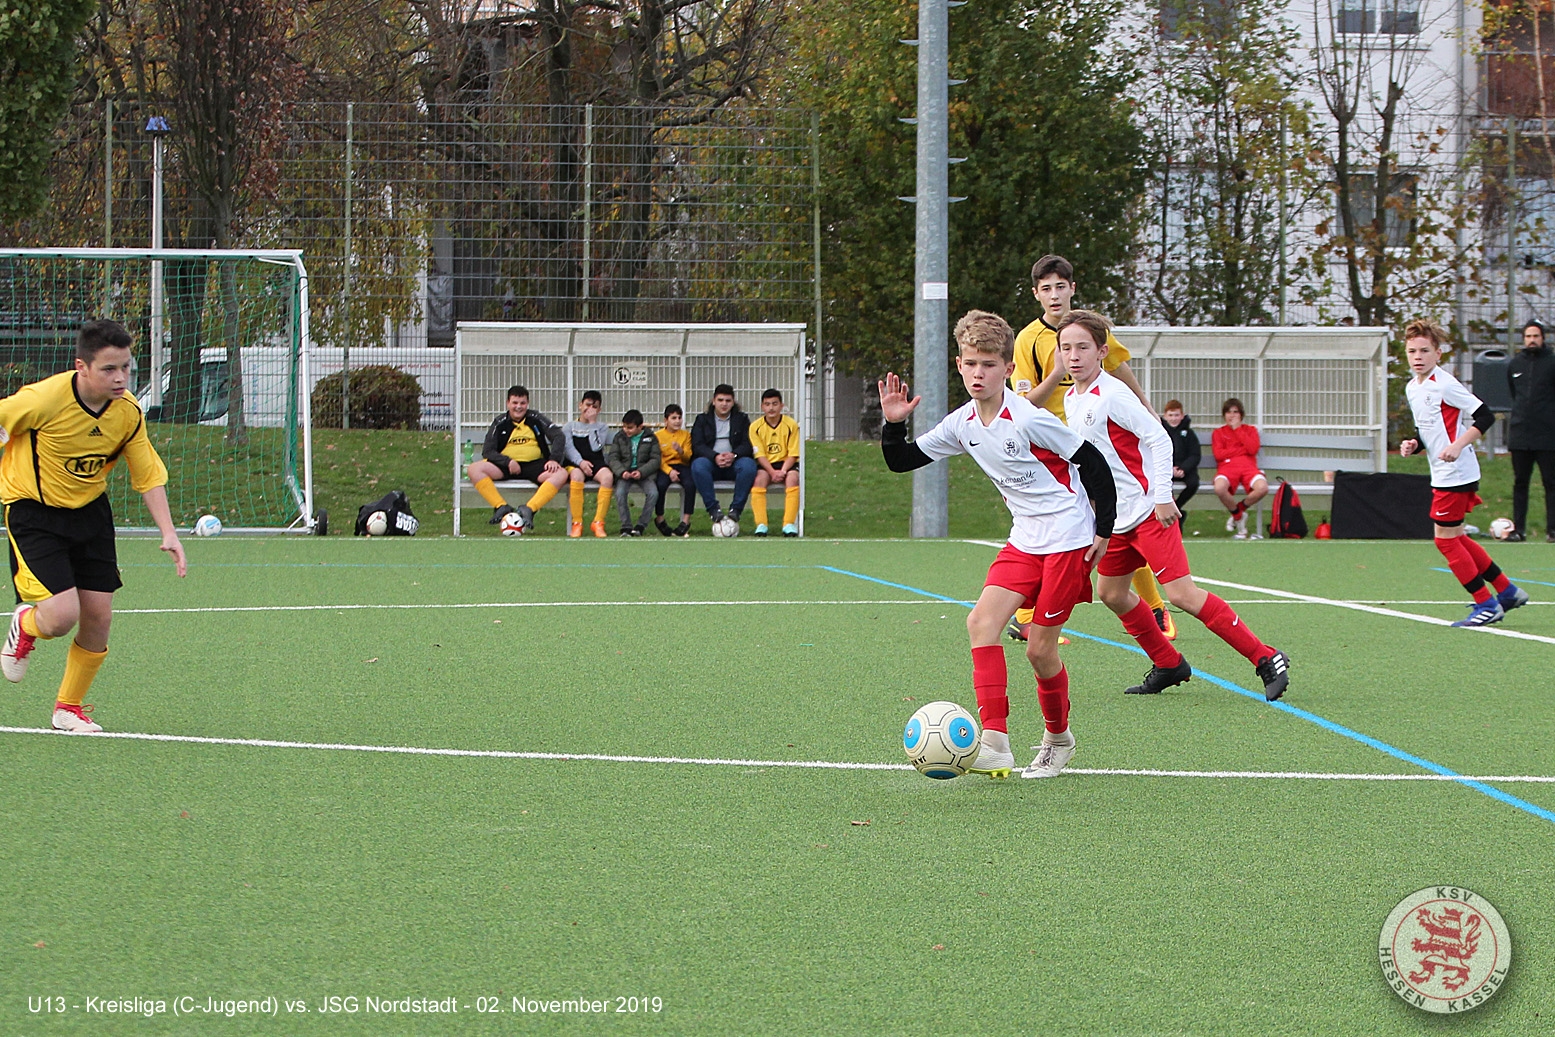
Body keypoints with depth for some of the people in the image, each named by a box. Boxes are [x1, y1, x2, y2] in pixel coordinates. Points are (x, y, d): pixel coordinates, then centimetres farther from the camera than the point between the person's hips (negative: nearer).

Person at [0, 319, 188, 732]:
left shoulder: (128, 412, -10)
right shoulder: (45, 399, -26)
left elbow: (148, 475, 2)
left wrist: (168, 532, -6)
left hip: (90, 510, 5)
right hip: (33, 511, -5)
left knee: (98, 616, 0)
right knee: (62, 615, -18)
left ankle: (69, 707, 22)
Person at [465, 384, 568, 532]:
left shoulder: (537, 419, 8)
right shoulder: (500, 422, 8)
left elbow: (558, 437, 3)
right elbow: (487, 452, 1)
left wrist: (553, 459, -16)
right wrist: (508, 461, -17)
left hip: (534, 464, 0)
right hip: (506, 465, 0)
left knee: (561, 474, -31)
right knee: (474, 469, -26)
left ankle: (529, 508, -37)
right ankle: (501, 507, -30)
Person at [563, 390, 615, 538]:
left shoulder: (602, 427, 21)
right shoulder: (569, 427, 20)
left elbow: (596, 447, 1)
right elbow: (568, 448, 1)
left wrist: (592, 422, 4)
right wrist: (580, 462, -17)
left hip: (596, 463, 1)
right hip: (574, 464, -1)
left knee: (608, 476, -34)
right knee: (577, 475, -38)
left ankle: (598, 522, -30)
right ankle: (576, 523, -33)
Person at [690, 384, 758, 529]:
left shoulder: (741, 419, 15)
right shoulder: (703, 419, 13)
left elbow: (748, 445, 2)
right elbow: (697, 445, -1)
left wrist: (734, 455, -20)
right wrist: (715, 457, -21)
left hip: (733, 463, 0)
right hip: (711, 463, 0)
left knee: (749, 465, -33)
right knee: (698, 465, -35)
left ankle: (736, 509, -27)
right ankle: (713, 509, -31)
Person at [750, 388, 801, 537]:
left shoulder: (791, 425, -3)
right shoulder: (755, 427, -1)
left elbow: (793, 454, -5)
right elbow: (760, 455, -6)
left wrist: (783, 471, -22)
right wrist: (773, 472, -22)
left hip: (787, 464, 0)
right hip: (766, 466, 0)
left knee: (793, 477, -33)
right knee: (759, 477, -32)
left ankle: (789, 524, -33)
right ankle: (761, 525, -33)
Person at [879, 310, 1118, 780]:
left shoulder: (1028, 419, -18)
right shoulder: (962, 424, 2)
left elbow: (1095, 464, -12)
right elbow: (903, 460, 11)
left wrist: (1103, 531, -10)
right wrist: (894, 424, -9)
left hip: (1069, 538, -7)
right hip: (1024, 540, 7)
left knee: (1039, 648, -4)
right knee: (981, 622, -13)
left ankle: (1058, 736, 23)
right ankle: (995, 743, -18)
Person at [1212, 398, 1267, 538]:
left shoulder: (1250, 430, 21)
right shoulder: (1218, 433, 19)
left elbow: (1253, 449, -1)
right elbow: (1219, 454, 0)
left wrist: (1238, 429, 2)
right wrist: (1243, 449, 1)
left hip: (1248, 467, 1)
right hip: (1227, 467, -1)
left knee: (1262, 487, -35)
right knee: (1219, 488, -39)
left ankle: (1239, 509, -3)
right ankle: (1238, 516, -8)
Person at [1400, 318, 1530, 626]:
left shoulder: (1445, 385, -16)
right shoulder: (1412, 388, 11)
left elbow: (1485, 416, -17)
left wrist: (1458, 445, -25)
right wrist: (1413, 444, 2)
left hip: (1456, 473, -9)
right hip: (1442, 474, 9)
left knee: (1445, 538, -6)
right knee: (1455, 538, 14)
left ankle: (1486, 604, 1)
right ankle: (1507, 591, 24)